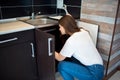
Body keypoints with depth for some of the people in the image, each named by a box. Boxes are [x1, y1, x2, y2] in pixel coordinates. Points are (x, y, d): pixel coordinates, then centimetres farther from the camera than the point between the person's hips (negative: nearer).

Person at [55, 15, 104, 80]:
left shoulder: (71, 40, -22)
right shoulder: (83, 31, 0)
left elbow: (59, 58, -9)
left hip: (94, 73, -8)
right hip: (98, 67, 9)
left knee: (61, 65, -13)